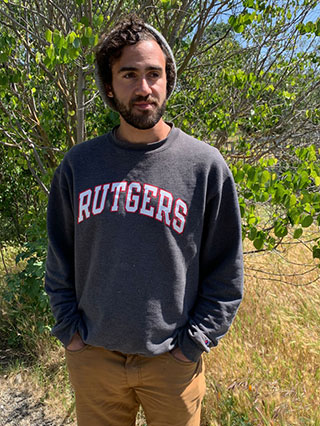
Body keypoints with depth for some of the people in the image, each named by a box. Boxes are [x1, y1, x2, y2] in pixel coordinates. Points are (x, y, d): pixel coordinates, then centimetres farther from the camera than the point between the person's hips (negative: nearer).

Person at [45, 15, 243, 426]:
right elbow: (59, 260, 7)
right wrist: (68, 328, 2)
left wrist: (191, 344, -6)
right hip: (92, 356, 2)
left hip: (172, 361, -1)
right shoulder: (78, 163, -1)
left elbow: (226, 273, -3)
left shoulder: (206, 165, -8)